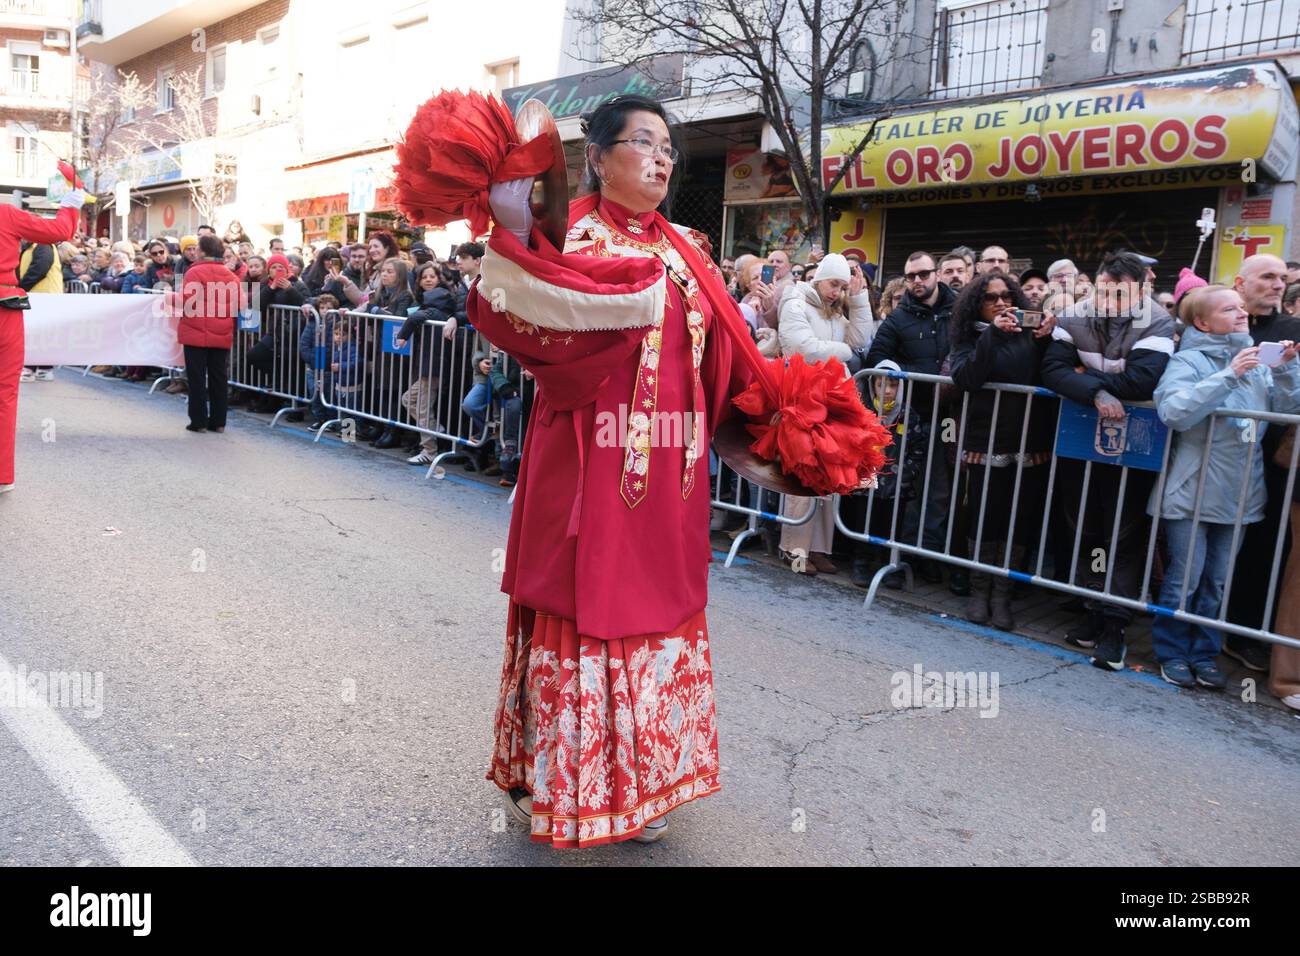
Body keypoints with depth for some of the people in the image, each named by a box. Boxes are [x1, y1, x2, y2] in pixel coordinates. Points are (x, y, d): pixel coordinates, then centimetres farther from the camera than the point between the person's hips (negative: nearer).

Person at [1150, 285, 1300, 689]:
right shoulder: (1189, 360, -8)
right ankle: (1172, 653, 18)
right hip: (1192, 490, -5)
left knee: (1217, 580, 13)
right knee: (1184, 578, 2)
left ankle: (1205, 654, 25)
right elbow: (1174, 411, -25)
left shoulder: (1255, 360, 8)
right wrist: (1229, 375, -24)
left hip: (1238, 492, 5)